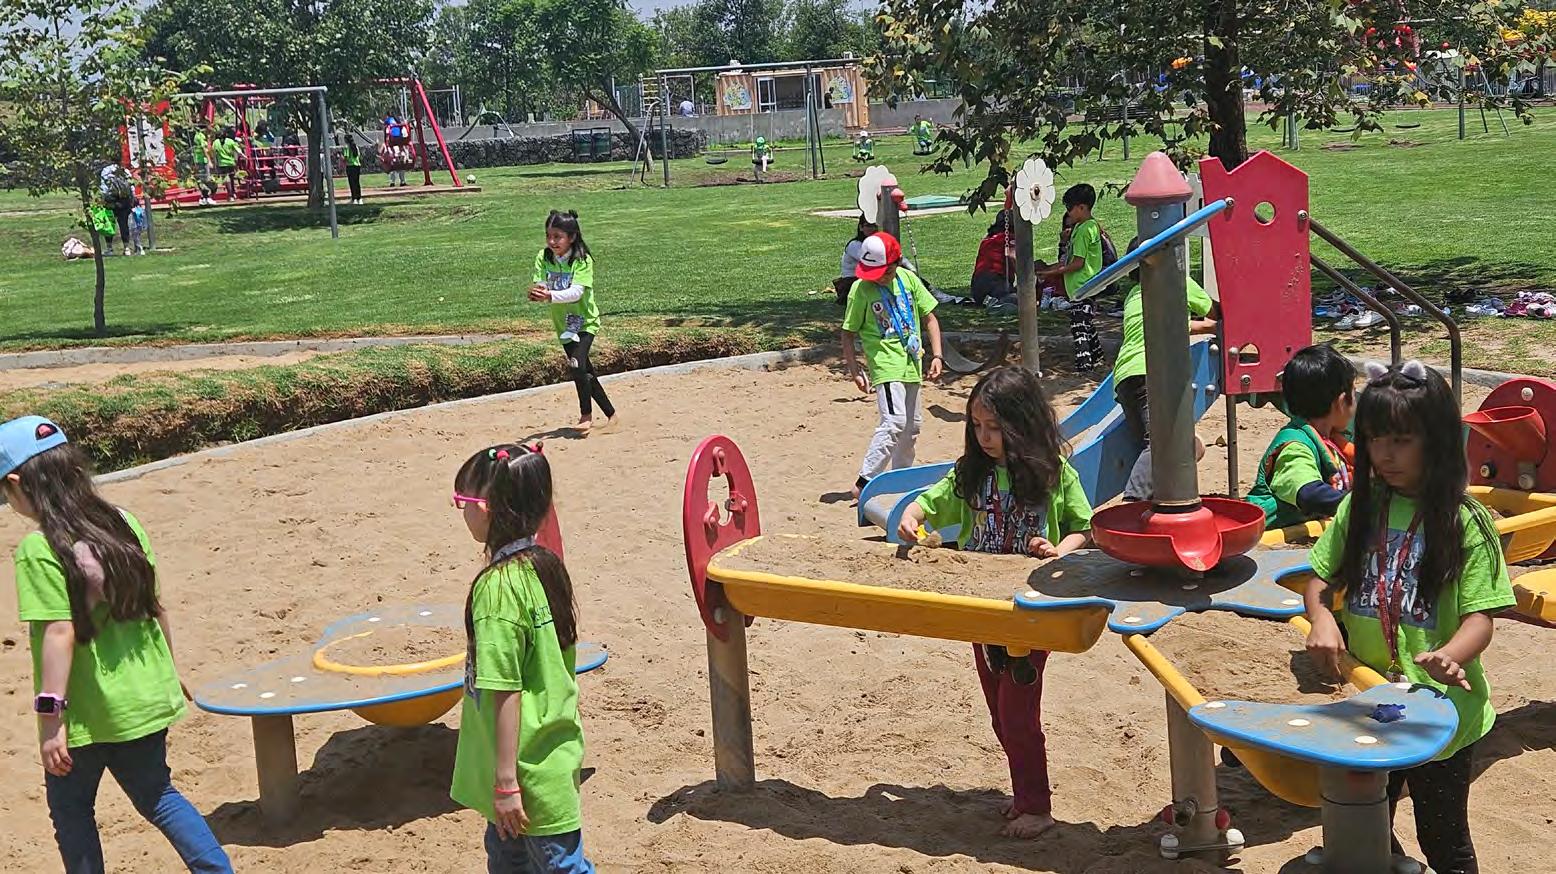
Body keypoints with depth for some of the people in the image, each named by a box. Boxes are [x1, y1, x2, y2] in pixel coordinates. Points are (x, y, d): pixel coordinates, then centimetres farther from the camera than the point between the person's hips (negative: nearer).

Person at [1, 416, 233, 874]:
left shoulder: (39, 551, -18)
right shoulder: (123, 523, 0)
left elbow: (60, 634, -23)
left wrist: (50, 718, -19)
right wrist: (168, 668, 19)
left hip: (85, 714, -6)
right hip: (146, 695, 6)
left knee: (70, 808, 16)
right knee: (157, 795, 20)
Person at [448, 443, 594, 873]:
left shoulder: (497, 586, -22)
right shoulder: (547, 565, 3)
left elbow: (505, 692, -22)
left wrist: (506, 782, -18)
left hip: (531, 771, -9)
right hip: (558, 751, 9)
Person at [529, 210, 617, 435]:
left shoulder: (582, 261, -18)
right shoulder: (543, 258, -4)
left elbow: (576, 292, -29)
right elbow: (539, 285, -14)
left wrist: (550, 296, -44)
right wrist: (537, 293, -38)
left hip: (585, 322, -5)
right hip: (564, 324, 5)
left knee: (576, 365, -22)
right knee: (585, 372, 12)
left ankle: (586, 415, -4)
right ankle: (610, 414, 28)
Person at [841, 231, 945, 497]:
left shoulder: (908, 278, 1)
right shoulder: (861, 289, -10)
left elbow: (929, 318, 9)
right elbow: (848, 333, -4)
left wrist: (936, 355, 1)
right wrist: (854, 370, -9)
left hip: (911, 362, 6)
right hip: (885, 363, -6)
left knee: (912, 424, 14)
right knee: (894, 422, -20)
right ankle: (864, 482, -17)